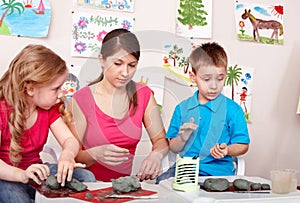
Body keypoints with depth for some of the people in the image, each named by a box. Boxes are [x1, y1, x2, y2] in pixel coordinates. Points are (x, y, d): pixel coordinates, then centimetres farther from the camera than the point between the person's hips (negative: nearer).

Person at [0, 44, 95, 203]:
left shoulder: (49, 108, 2)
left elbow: (69, 140, -7)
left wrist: (67, 154, -33)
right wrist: (22, 175, -47)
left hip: (35, 171, 6)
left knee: (86, 177, -15)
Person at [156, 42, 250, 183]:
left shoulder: (233, 110, 3)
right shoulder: (182, 108, 10)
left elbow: (243, 145, 5)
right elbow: (174, 148, 13)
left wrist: (226, 150, -16)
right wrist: (182, 138, -11)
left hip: (217, 170, -2)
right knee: (162, 181, -25)